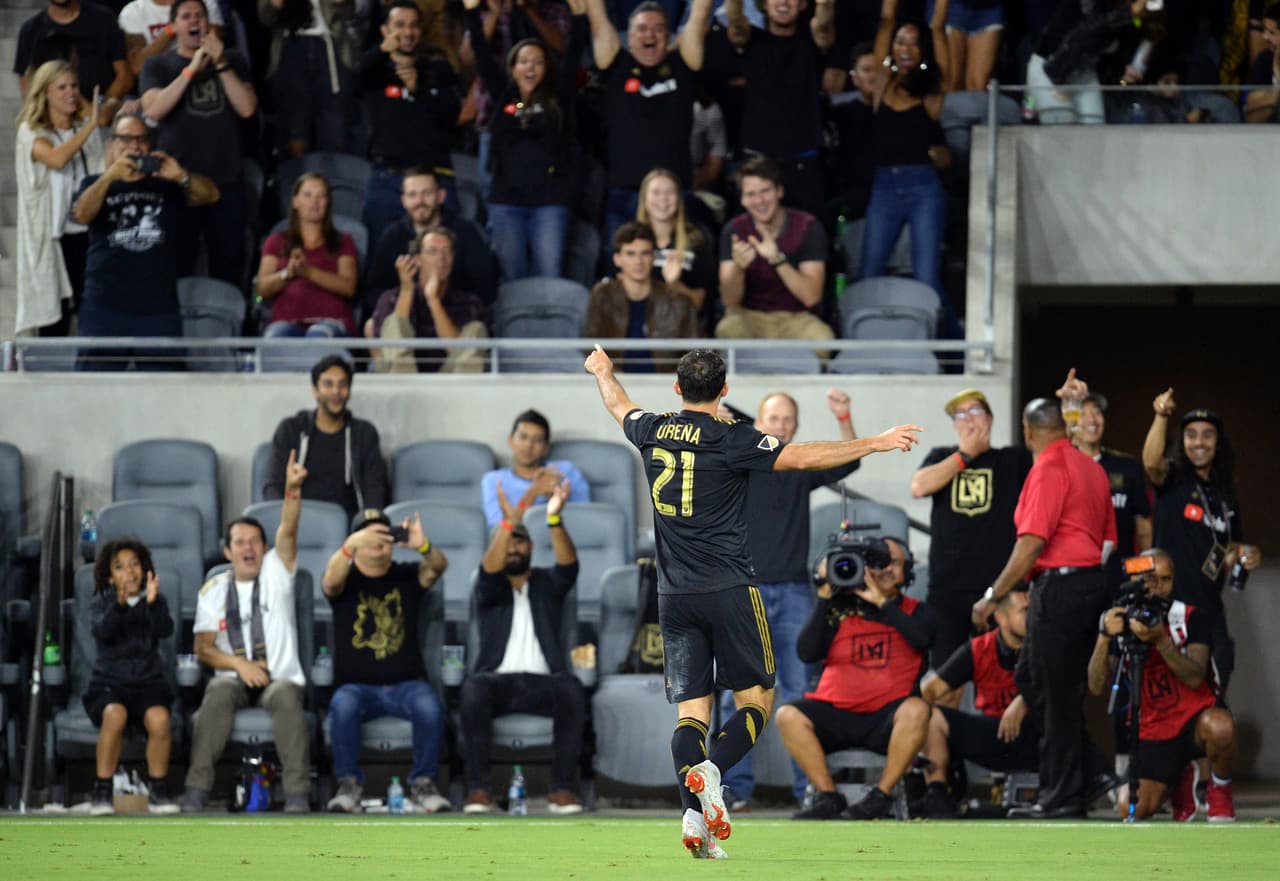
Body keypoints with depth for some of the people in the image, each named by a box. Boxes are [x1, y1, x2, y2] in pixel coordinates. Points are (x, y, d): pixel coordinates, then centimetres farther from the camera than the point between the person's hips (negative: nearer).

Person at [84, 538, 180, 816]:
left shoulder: (155, 602, 10)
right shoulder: (102, 603, 8)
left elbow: (166, 630, -10)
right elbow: (101, 630, -14)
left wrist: (153, 603, -28)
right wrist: (120, 603, -32)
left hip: (148, 681, 1)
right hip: (109, 681, -1)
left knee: (159, 718, -32)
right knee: (115, 714, -35)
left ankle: (158, 792, -16)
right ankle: (102, 792, -25)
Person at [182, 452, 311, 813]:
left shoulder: (275, 573, 10)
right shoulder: (214, 591, 13)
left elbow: (288, 531, -8)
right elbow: (203, 648, 6)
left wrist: (292, 490, -25)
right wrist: (240, 664, -12)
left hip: (280, 676, -1)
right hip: (234, 675, 1)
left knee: (287, 697, -36)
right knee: (218, 696, -34)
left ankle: (297, 793, -41)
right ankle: (196, 789, -41)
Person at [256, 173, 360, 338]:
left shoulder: (343, 242, 24)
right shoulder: (276, 242, 26)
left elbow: (348, 287, 5)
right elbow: (263, 289, 12)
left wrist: (309, 272, -11)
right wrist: (287, 273, -10)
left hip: (330, 320, -1)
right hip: (287, 321, 1)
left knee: (319, 335, -40)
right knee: (277, 335, -39)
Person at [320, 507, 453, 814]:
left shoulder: (407, 576, 10)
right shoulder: (347, 579, 7)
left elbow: (438, 567, -11)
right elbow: (332, 580, -18)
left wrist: (423, 546, -36)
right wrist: (351, 545, -39)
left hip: (406, 683, 1)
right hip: (357, 684, -1)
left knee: (430, 706, -32)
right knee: (343, 705, -35)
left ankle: (423, 783, -16)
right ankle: (348, 783, -19)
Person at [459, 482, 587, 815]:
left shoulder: (547, 584, 16)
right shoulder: (489, 589, 13)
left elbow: (568, 566, -6)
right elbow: (490, 571, -11)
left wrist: (554, 520, -25)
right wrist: (508, 522, -27)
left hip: (541, 681, 1)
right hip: (499, 679, -1)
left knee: (572, 689, -33)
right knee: (474, 688, -35)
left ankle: (562, 788, -31)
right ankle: (479, 789, -34)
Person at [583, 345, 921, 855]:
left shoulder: (653, 432, 6)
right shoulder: (731, 440, -9)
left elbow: (618, 404, 28)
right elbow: (801, 458, -15)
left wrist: (602, 370, 50)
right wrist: (876, 444, -12)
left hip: (674, 596, 4)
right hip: (728, 591, -4)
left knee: (691, 711, 5)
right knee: (755, 700, 4)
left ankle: (693, 814, -12)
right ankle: (711, 770, -22)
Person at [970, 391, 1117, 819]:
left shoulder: (1048, 469, -12)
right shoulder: (1090, 467, 15)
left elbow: (1033, 541, -19)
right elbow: (1109, 537, 19)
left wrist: (993, 596, -15)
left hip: (1059, 585, -9)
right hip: (1092, 581, 9)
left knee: (1056, 691, -3)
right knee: (1030, 676, 16)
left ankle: (1065, 793, 1)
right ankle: (1083, 775, 13)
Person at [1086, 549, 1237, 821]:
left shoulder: (1190, 618, -5)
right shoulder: (1122, 622, 0)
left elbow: (1195, 678, -20)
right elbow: (1097, 686, -10)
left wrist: (1161, 640, -33)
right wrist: (1105, 636, -25)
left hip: (1194, 717, -2)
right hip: (1152, 730, 2)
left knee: (1219, 727, -39)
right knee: (1134, 809, -16)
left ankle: (1220, 790, -5)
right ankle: (1180, 779, 20)